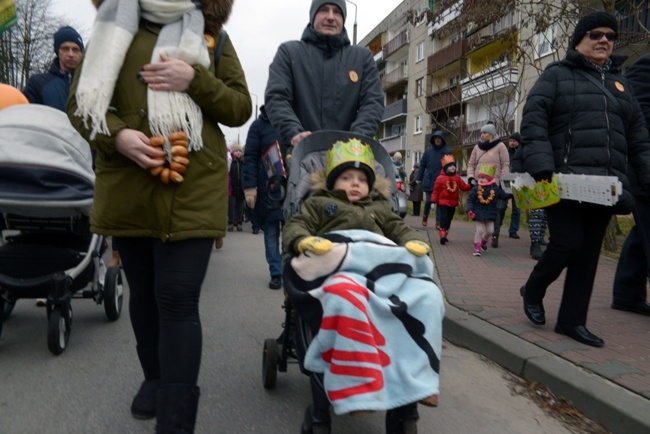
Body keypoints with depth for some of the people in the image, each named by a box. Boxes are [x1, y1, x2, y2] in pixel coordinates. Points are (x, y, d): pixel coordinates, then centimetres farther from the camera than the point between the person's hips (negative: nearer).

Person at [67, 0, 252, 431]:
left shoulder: (212, 38, 12)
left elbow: (240, 109, 6)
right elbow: (81, 101, 8)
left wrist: (195, 80, -11)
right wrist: (117, 136, -13)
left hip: (194, 189, -2)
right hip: (128, 189, 3)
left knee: (179, 299, -8)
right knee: (144, 291, 14)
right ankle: (155, 379, 36)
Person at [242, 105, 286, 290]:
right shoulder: (260, 125, 3)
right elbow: (250, 157, -2)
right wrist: (249, 186, -11)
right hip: (267, 189, -1)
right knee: (271, 233, 6)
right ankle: (276, 273, 15)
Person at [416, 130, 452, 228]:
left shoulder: (447, 152, 0)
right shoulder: (428, 151, 4)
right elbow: (422, 165, 7)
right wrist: (419, 178, 5)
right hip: (429, 180, 1)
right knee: (428, 201, 3)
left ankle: (438, 222, 7)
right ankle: (425, 215, 31)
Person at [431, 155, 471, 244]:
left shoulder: (457, 177, 6)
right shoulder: (440, 178, -8)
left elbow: (463, 186, 6)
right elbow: (436, 190, -7)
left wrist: (471, 186, -11)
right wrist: (434, 200, -11)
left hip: (453, 203, 5)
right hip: (443, 202, -5)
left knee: (449, 219, 12)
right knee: (443, 218, -12)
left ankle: (445, 234, 22)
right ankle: (442, 234, -16)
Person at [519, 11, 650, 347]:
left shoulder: (618, 82, 22)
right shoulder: (557, 75, 5)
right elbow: (533, 122, -8)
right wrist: (541, 166, -21)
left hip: (605, 186, 6)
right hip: (566, 181, -6)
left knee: (588, 254, 7)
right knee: (567, 243, -9)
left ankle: (571, 319, 17)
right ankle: (533, 291, 19)